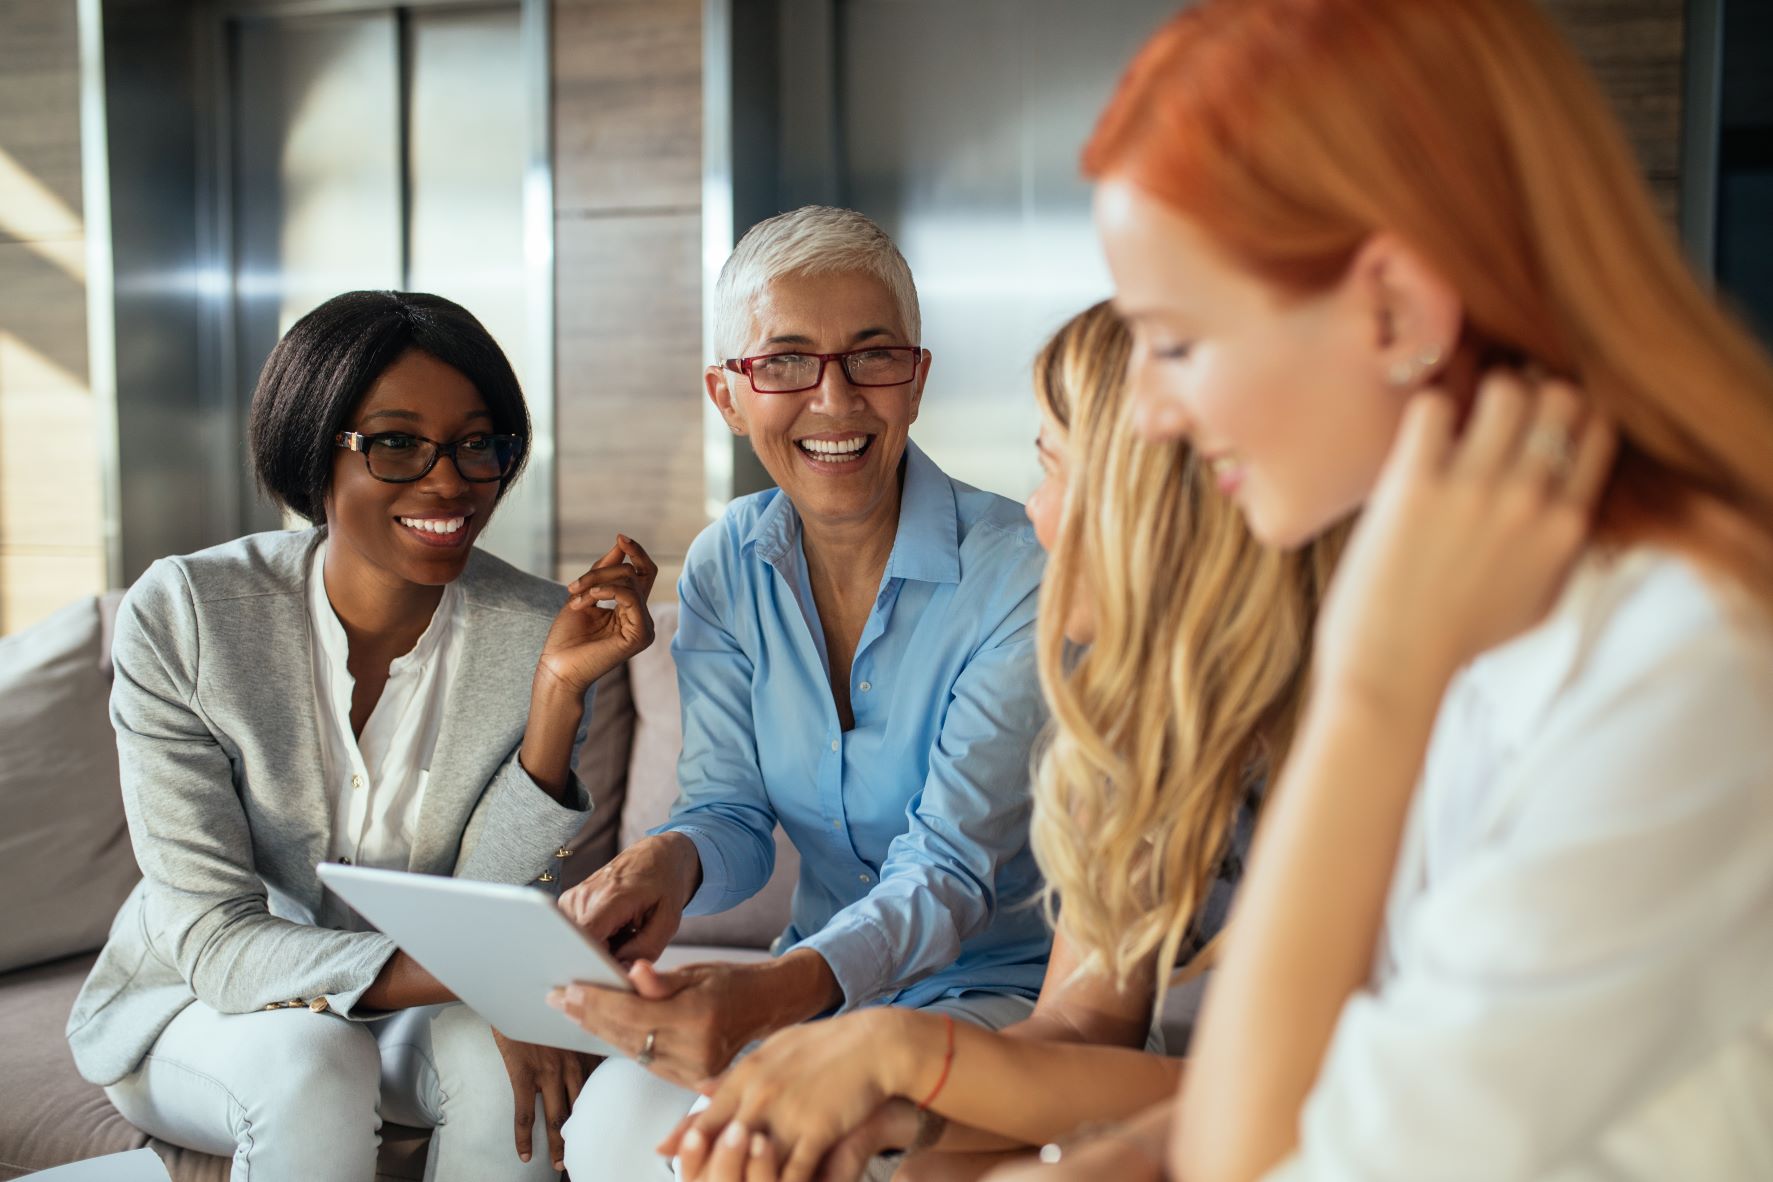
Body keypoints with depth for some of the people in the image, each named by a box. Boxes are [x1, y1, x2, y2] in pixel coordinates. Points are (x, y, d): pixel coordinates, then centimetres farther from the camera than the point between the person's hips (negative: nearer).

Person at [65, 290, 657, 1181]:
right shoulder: (180, 616, -19)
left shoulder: (536, 633, -15)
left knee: (498, 1059, -29)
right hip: (194, 1007, -1)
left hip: (412, 1007, 2)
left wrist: (559, 690, -29)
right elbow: (215, 938, -21)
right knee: (308, 1066, -33)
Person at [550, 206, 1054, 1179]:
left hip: (1001, 985, -4)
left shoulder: (1019, 573, -17)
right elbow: (732, 813, -1)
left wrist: (772, 994, -40)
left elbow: (952, 871, -22)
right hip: (813, 980, 4)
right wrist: (671, 861, -27)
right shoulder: (725, 568, 1)